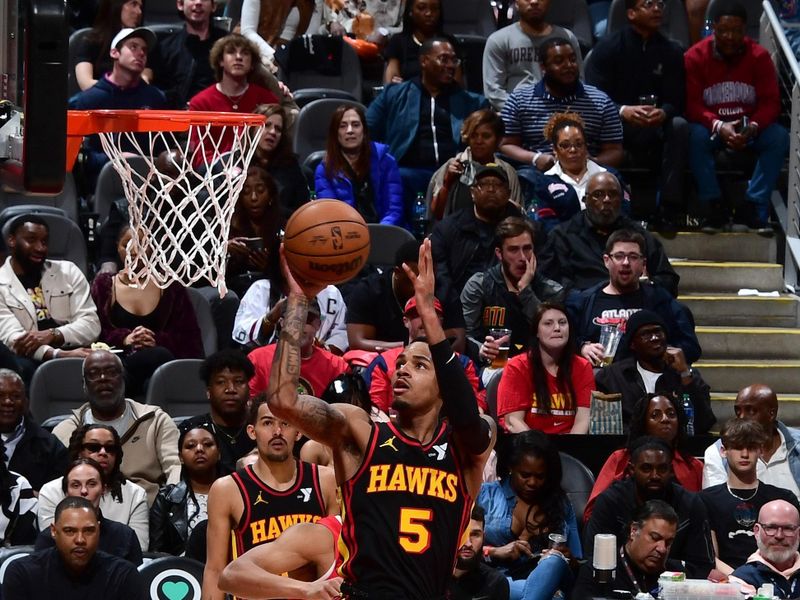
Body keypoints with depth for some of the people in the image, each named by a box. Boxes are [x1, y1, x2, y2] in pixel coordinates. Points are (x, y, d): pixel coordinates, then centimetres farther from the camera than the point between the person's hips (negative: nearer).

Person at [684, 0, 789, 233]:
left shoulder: (759, 56, -5)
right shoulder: (695, 57, -8)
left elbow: (770, 102, -9)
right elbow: (692, 104, -13)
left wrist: (752, 127, -29)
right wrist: (719, 127, -31)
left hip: (750, 128, 1)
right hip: (712, 127, -1)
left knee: (779, 137, -27)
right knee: (695, 136, -34)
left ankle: (753, 207, -27)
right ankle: (713, 206, -29)